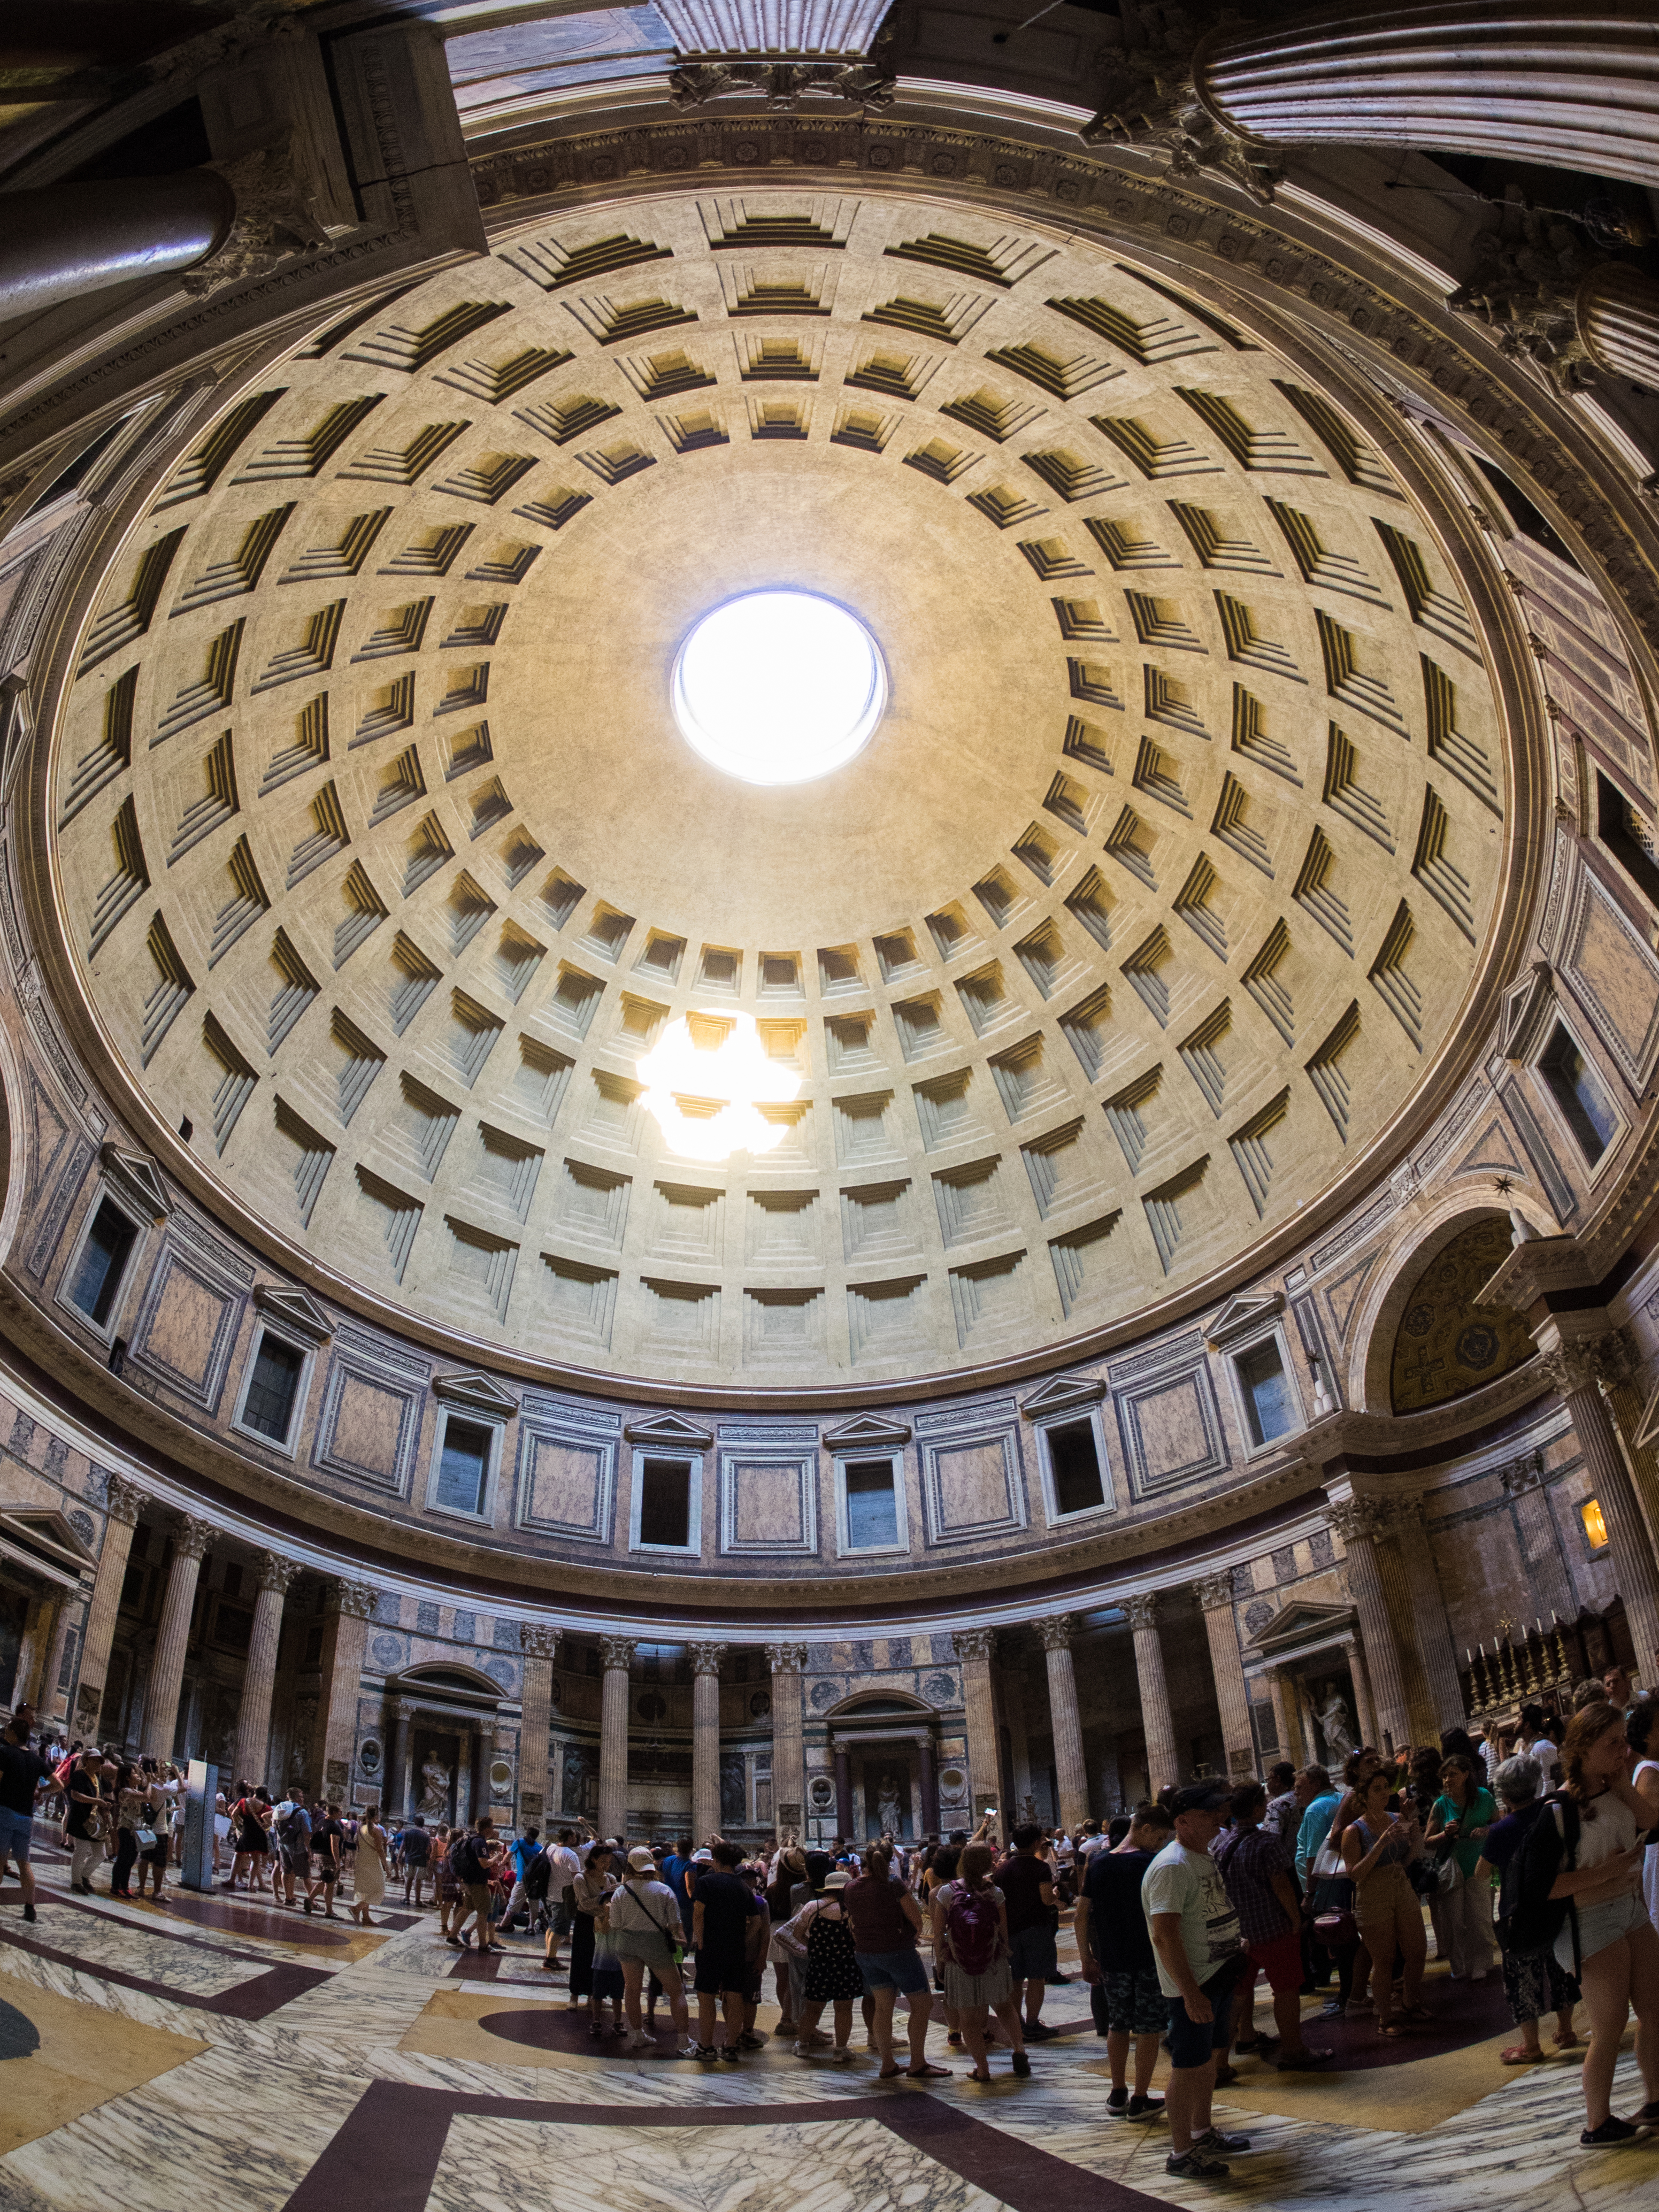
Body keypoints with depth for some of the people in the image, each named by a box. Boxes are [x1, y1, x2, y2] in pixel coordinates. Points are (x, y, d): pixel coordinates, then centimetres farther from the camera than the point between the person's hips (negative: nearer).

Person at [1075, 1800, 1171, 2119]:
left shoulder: (1098, 1863, 4)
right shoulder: (1151, 1863, -13)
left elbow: (1081, 1918, 5)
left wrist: (1087, 1959, 11)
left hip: (1111, 1959, 5)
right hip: (1148, 1959, -5)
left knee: (1117, 2025, 17)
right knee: (1149, 2027, 7)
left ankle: (1118, 2094, 25)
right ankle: (1140, 2100, 10)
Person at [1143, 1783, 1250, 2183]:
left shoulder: (1205, 1855, 8)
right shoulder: (1172, 1867, -24)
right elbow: (1165, 1935, -27)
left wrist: (1236, 1945, 19)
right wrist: (1191, 1992, -27)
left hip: (1220, 1974, 9)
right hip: (1193, 1984, -9)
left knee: (1211, 2056, 20)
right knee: (1188, 2066, 0)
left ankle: (1202, 2131, 36)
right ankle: (1181, 2153, 11)